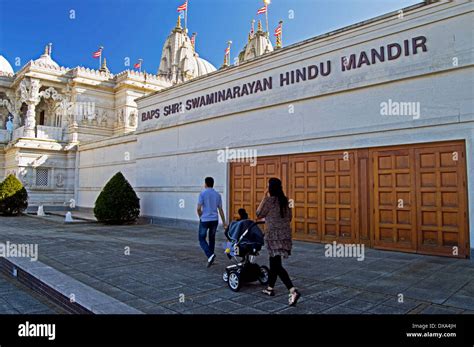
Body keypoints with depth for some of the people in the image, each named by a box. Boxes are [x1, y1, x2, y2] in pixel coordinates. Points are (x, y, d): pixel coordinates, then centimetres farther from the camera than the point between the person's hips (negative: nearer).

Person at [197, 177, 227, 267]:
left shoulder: (203, 193, -7)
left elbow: (198, 208, -10)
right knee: (212, 239, 16)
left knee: (202, 239, 5)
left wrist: (201, 216, 9)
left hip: (205, 220, -4)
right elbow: (220, 209, 9)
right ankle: (210, 258, 20)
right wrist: (224, 222, 15)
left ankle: (210, 255, -15)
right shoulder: (217, 195, 7)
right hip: (215, 220, 5)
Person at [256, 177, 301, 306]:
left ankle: (293, 291, -18)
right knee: (274, 261, 20)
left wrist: (264, 197, -1)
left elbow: (258, 214, -1)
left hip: (274, 235, -7)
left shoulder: (269, 200, -12)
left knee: (277, 265, -6)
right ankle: (270, 288, 31)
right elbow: (289, 218, 14)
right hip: (286, 234, 7)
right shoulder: (285, 200, 7)